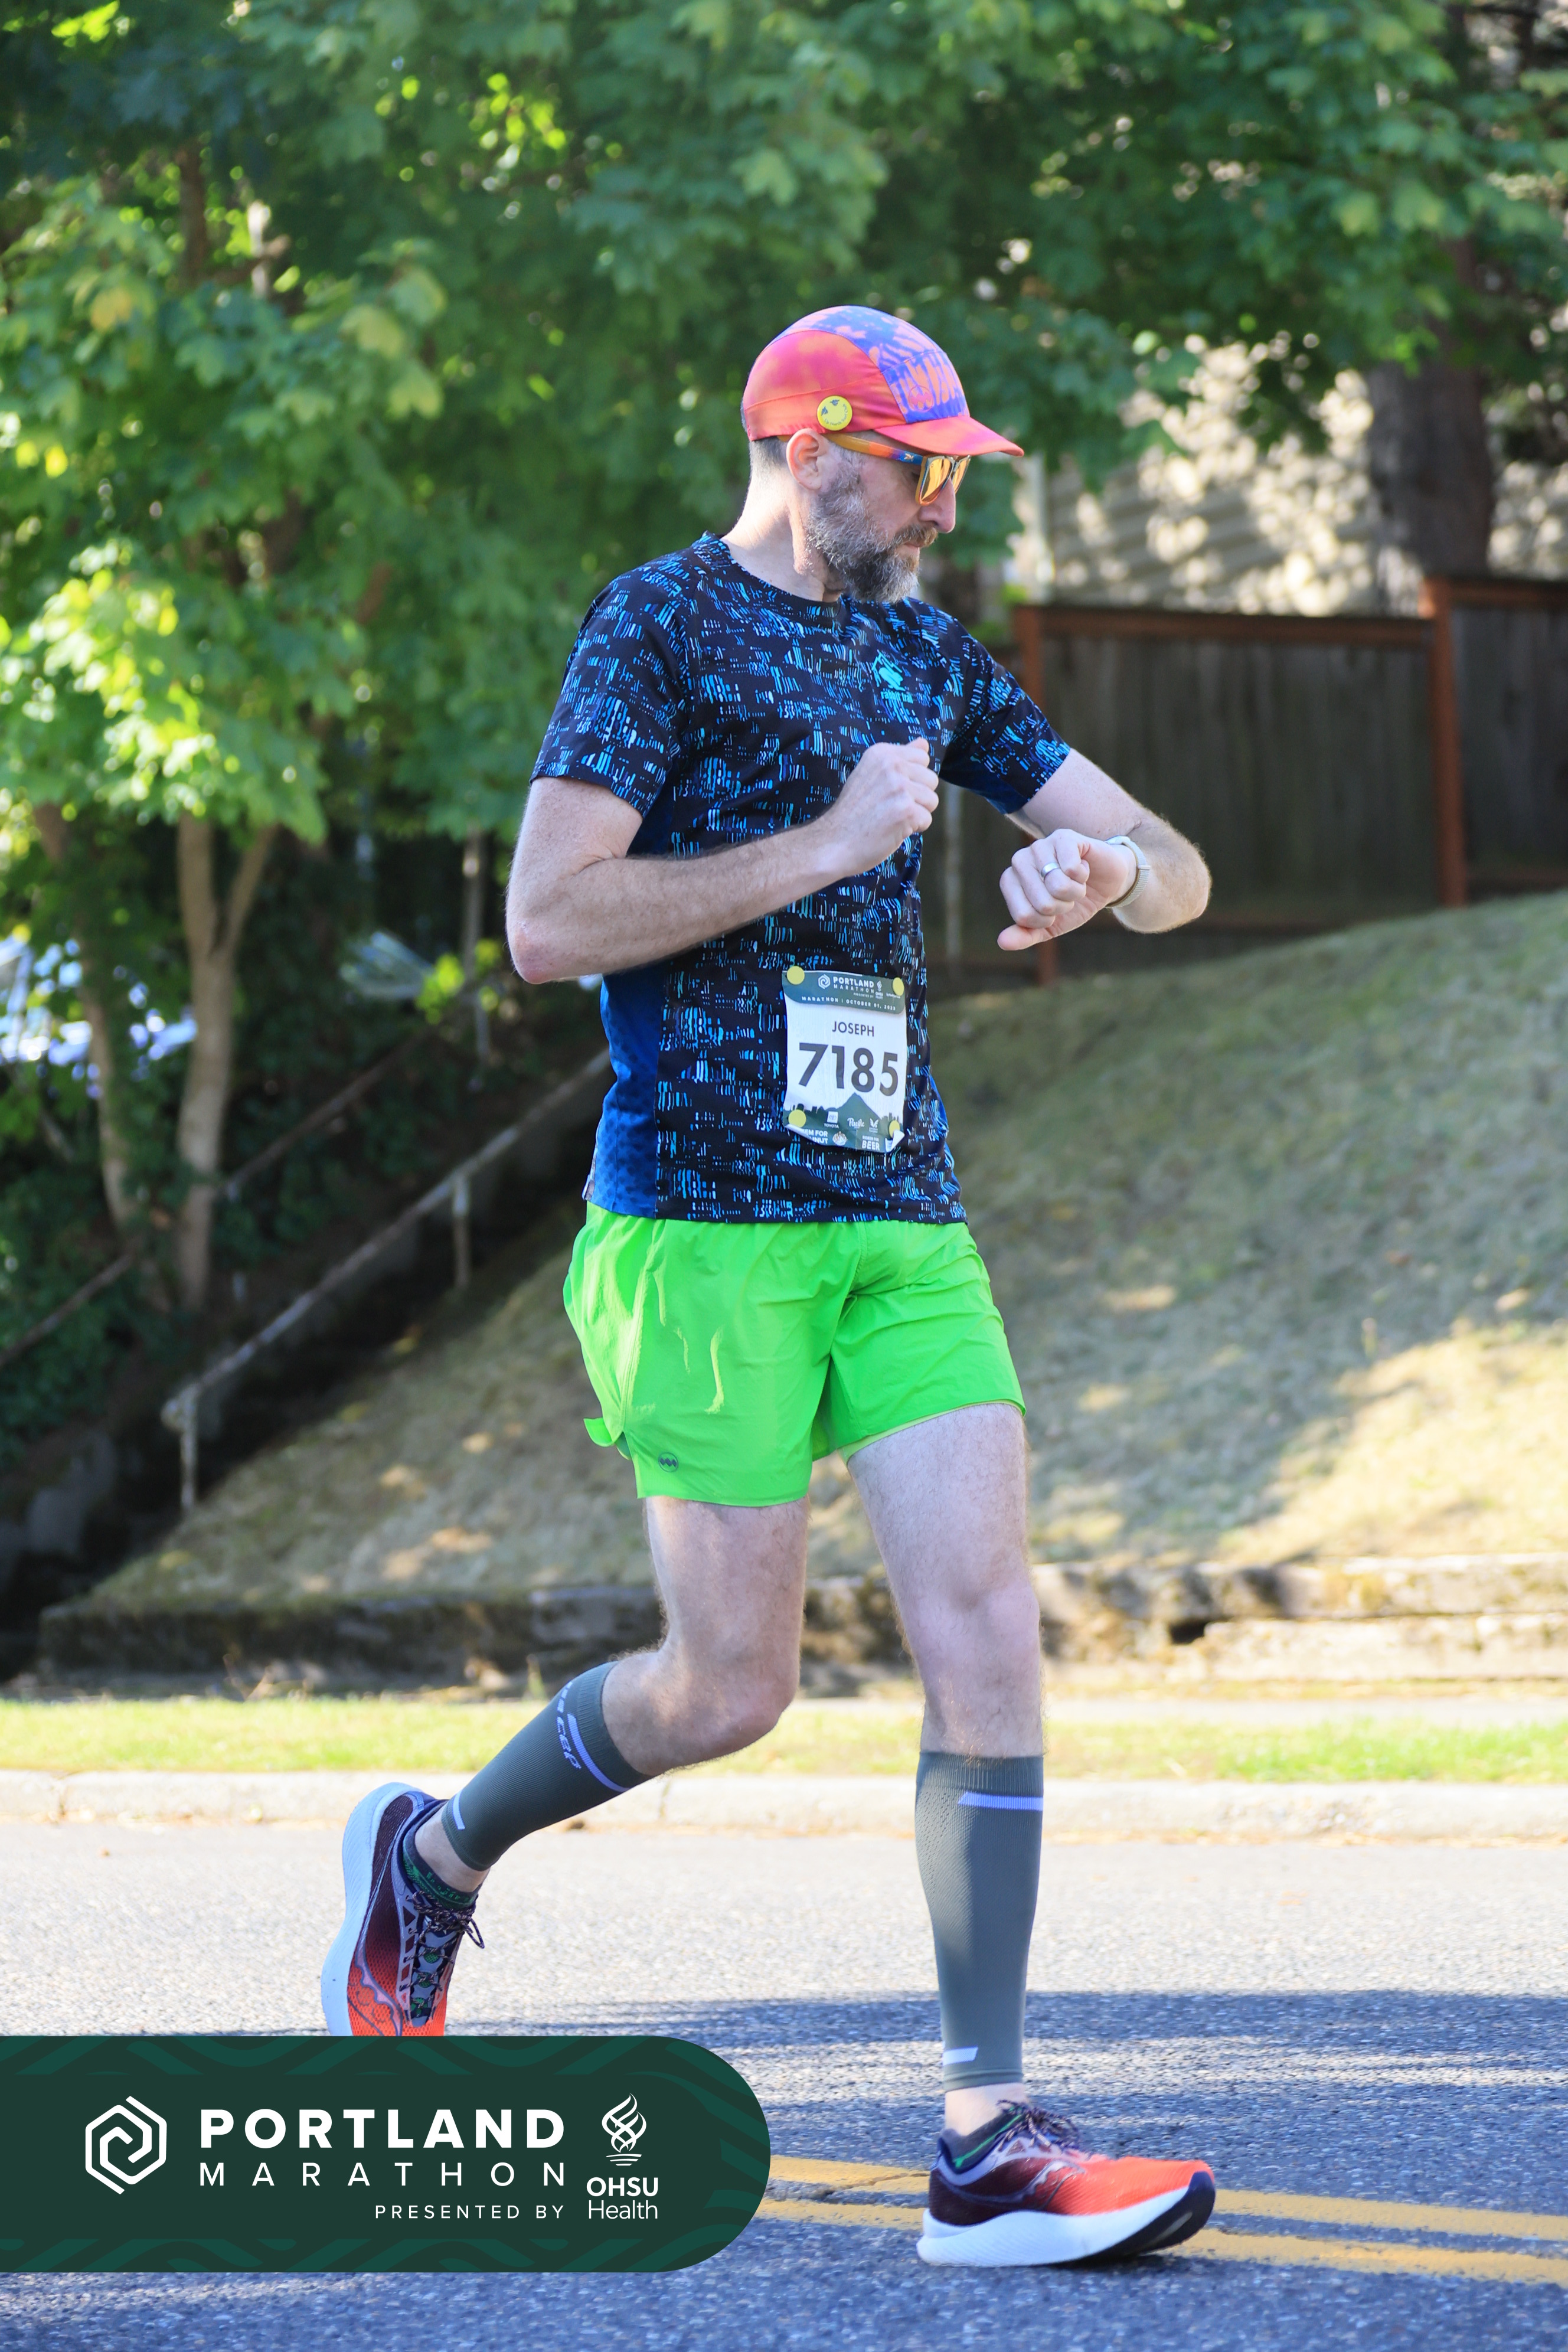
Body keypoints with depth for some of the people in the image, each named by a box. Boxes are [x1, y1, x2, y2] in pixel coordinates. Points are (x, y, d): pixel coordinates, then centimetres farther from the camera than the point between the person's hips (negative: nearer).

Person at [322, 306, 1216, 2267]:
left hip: (902, 1222, 6)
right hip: (705, 1224, -6)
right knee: (729, 1690, -3)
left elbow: (1178, 873, 18)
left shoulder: (921, 653, 17)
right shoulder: (662, 623, -4)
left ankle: (989, 2143, -7)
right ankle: (430, 1862, 26)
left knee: (988, 1639, -7)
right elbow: (550, 923, -14)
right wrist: (823, 846, -16)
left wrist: (1098, 866, -6)